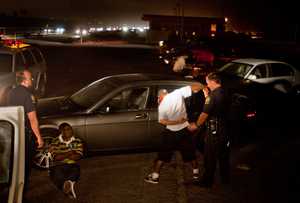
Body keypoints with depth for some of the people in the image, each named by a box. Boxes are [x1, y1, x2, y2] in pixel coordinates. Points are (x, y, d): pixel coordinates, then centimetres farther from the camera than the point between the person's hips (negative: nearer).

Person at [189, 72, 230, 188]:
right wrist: (207, 96, 11)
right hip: (225, 129, 8)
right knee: (223, 156, 19)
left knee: (210, 157, 3)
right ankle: (225, 178, 31)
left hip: (214, 131, -8)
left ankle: (207, 181, 12)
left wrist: (196, 125, -3)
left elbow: (205, 114, -16)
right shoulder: (224, 93, 6)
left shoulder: (213, 95, -20)